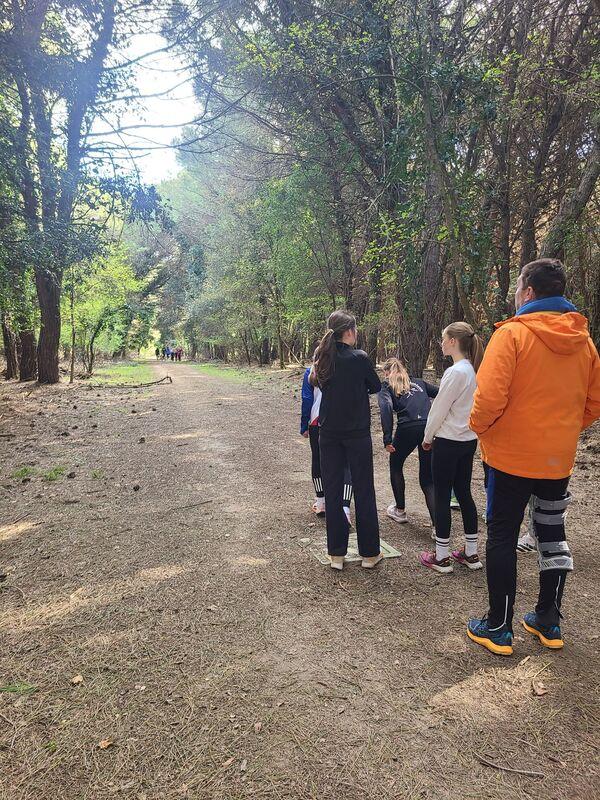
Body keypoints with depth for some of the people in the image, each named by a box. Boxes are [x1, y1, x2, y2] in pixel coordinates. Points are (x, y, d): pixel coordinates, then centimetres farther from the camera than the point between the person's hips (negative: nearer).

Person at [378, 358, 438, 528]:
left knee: (395, 465, 25)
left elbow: (386, 407, -7)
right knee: (427, 478, 12)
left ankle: (400, 511, 34)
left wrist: (387, 439, -12)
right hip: (431, 427, 4)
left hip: (408, 428, -3)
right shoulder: (418, 382, 27)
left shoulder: (387, 386, 13)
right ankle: (438, 524, -2)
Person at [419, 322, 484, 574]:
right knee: (464, 494, 15)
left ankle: (442, 557, 11)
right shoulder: (472, 370, 8)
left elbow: (439, 409, -14)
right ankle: (471, 553, 24)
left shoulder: (455, 372, -19)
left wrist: (428, 437, 0)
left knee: (441, 497, 1)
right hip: (468, 440, 9)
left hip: (448, 442, -9)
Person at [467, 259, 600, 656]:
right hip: (559, 459, 6)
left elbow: (490, 397, -25)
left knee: (502, 537, 6)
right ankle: (549, 621, 31)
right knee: (552, 534, 19)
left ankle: (498, 628, 16)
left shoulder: (512, 334, -16)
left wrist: (479, 426, -6)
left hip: (512, 456, -6)